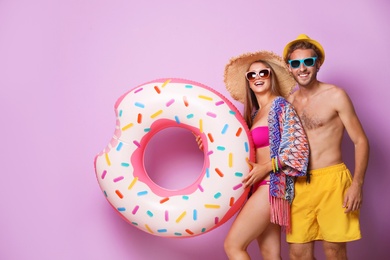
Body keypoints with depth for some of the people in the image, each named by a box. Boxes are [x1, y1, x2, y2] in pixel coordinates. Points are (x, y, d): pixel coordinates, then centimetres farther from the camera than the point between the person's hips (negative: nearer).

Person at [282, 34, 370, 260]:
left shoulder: (335, 96, -2)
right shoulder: (289, 102, 10)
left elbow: (361, 141, -3)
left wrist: (357, 184, -13)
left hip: (331, 180, -4)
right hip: (299, 184, 4)